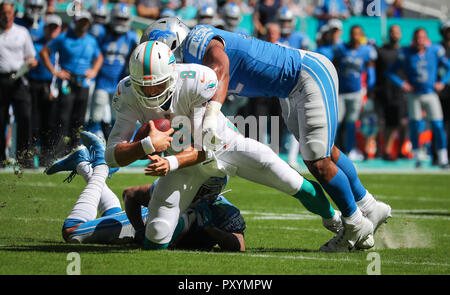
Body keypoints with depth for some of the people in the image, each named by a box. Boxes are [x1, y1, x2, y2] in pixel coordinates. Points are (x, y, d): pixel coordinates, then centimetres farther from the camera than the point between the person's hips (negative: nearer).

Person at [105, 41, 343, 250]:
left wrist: (172, 163, -48)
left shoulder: (197, 82, -34)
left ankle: (332, 219, 27)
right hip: (184, 158, 2)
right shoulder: (128, 94, -25)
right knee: (156, 239, -12)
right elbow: (112, 155, -28)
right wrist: (148, 145, -47)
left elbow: (205, 148, -28)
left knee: (295, 185, -8)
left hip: (226, 146, -2)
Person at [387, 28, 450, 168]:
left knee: (438, 125, -7)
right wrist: (402, 84, -5)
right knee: (414, 125, 1)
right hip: (414, 95, 0)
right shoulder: (407, 54, -4)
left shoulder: (435, 52, -2)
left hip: (430, 94, 0)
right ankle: (416, 158, 14)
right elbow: (390, 71, 5)